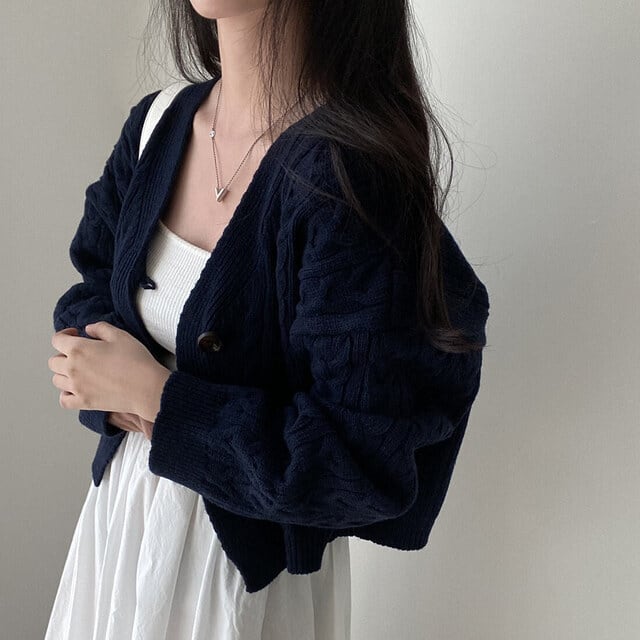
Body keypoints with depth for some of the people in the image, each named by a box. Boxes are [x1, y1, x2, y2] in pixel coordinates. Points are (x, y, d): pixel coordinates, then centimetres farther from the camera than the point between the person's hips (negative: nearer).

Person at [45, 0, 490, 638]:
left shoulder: (350, 179, -27)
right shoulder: (158, 124, -4)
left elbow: (366, 463, -27)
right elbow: (92, 280, 9)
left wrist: (158, 397, -22)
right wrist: (122, 390, -12)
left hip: (250, 550, -6)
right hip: (121, 500, 7)